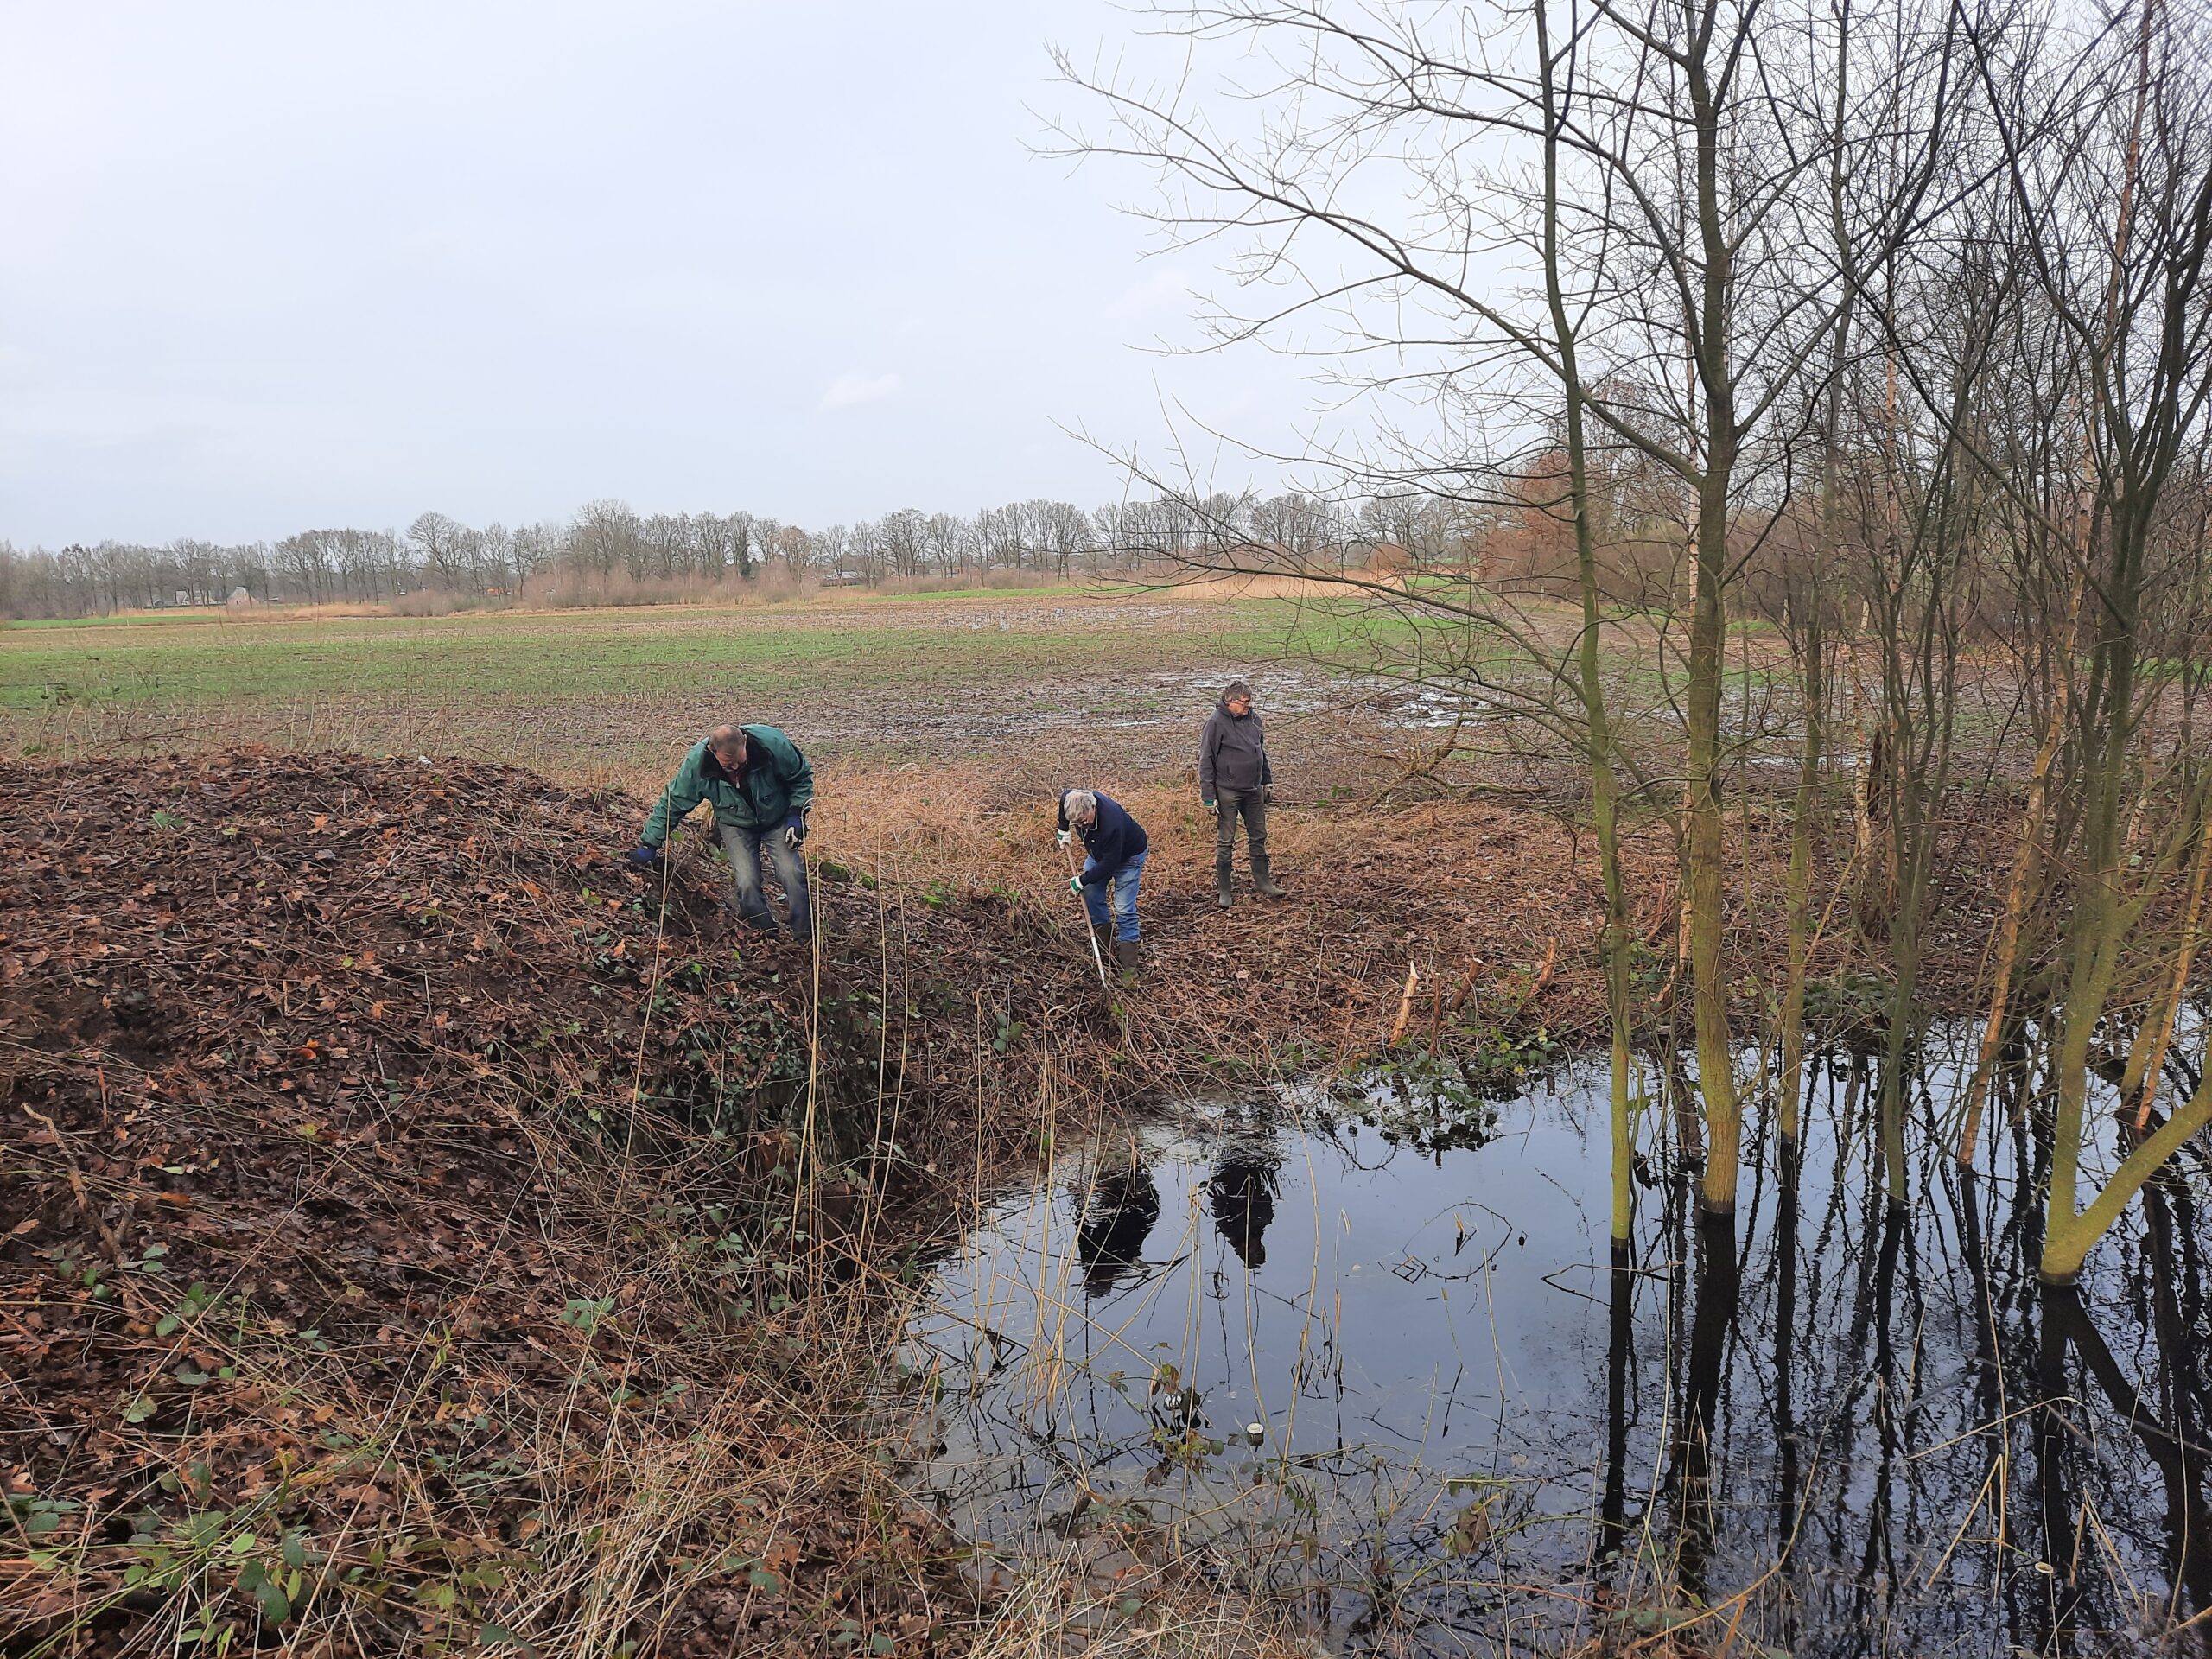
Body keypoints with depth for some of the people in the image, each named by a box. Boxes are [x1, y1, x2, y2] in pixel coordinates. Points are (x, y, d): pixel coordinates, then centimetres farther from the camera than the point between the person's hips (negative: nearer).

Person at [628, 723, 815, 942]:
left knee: (792, 873, -15)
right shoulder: (696, 763, -27)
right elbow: (672, 803, -14)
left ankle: (806, 936, 0)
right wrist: (649, 844, -11)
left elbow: (802, 776, -11)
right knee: (747, 883, -16)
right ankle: (765, 935, 5)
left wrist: (797, 813, -18)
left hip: (777, 820, 0)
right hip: (736, 826, 1)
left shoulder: (773, 744, -31)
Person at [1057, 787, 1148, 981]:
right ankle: (1105, 948, 14)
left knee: (1124, 909, -11)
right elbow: (1064, 798, 3)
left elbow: (1109, 864, -35)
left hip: (1127, 856, -7)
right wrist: (1064, 830, 6)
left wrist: (1081, 881, -25)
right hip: (1099, 851, 7)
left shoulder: (1111, 823, -45)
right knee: (1091, 895, 0)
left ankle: (1129, 966, -8)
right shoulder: (1074, 801, -25)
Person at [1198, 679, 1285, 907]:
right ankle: (1223, 891, 12)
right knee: (1225, 842, 3)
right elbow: (1205, 761, -13)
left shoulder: (1252, 718, 5)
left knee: (1259, 837, 13)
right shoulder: (1215, 722, -14)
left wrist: (1268, 782, 17)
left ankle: (1262, 882, 25)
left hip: (1254, 791, 6)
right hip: (1227, 792, -6)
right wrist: (1208, 797, -14)